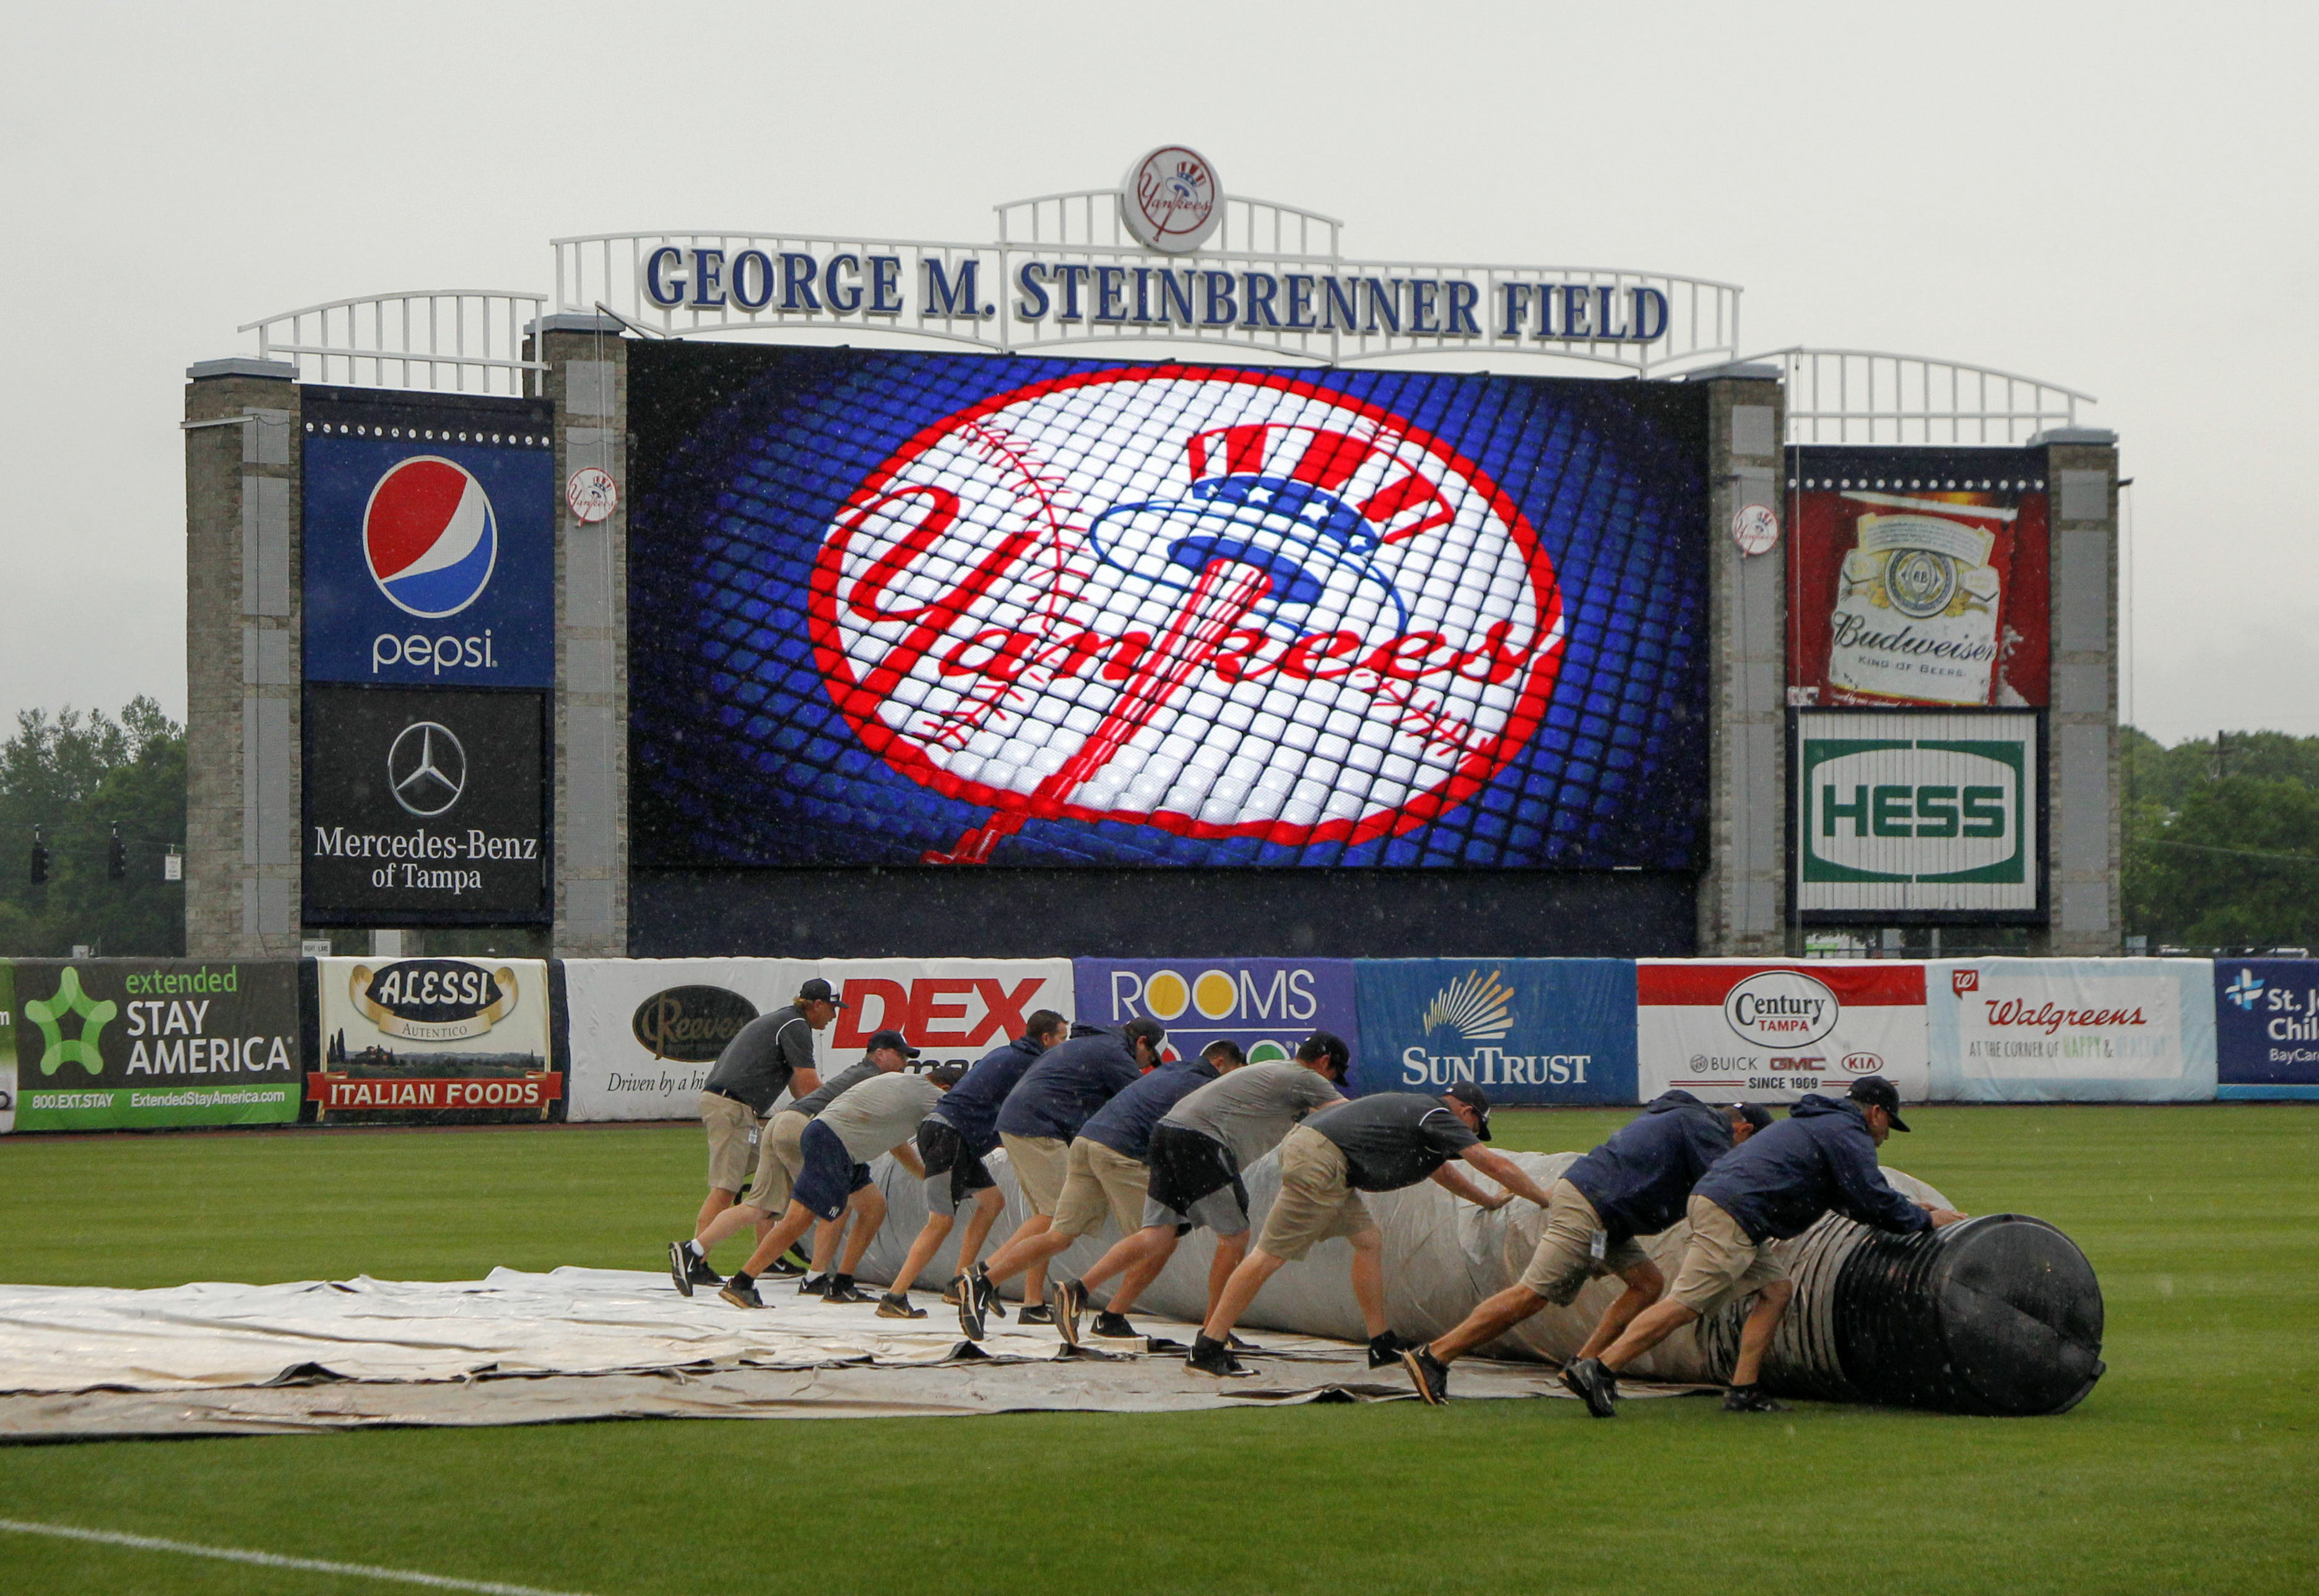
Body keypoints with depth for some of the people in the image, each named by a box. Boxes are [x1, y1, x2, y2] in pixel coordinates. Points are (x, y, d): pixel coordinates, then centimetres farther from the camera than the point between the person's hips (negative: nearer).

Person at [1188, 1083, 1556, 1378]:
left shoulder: (1417, 1109, 27)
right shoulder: (1439, 1118, -1)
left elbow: (1442, 1172, 44)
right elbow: (1496, 1165, -2)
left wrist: (1488, 1201, 51)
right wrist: (1545, 1201, 9)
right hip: (1317, 1162, -10)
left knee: (1369, 1243, 13)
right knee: (1271, 1255, -10)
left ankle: (1382, 1345, 13)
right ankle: (1208, 1348, -12)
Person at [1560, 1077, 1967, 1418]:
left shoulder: (1818, 1122, 31)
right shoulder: (1848, 1135, 0)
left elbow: (1851, 1196, 40)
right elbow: (1872, 1203, -6)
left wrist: (1908, 1210, 38)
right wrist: (1925, 1220, 9)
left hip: (1711, 1195, 10)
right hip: (1732, 1214, -10)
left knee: (1777, 1290, 13)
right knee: (1685, 1304, -13)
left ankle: (1744, 1390, 6)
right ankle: (1598, 1369, -19)